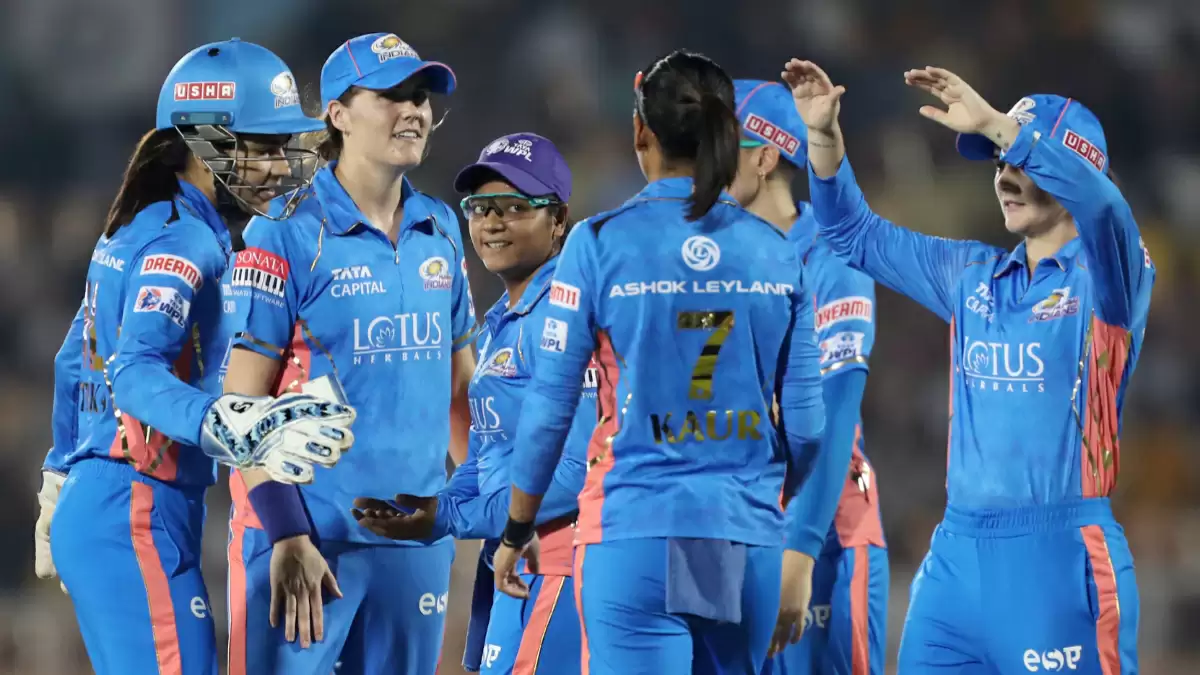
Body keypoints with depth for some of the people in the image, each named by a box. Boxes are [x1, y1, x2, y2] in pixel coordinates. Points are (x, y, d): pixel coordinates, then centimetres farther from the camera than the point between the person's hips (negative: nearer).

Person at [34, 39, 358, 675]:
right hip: (137, 519, -10)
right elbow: (136, 373, -28)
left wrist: (61, 482, 35)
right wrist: (237, 432, -45)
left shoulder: (132, 230, 16)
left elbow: (75, 361, 25)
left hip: (89, 508, 10)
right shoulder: (185, 241, -13)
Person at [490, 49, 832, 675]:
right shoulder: (776, 253, 4)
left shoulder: (602, 243, -5)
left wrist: (517, 529, 11)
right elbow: (804, 424, 7)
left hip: (635, 535, -3)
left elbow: (549, 404, -2)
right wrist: (799, 551, 20)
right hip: (748, 541, 3)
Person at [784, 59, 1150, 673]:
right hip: (955, 552, 6)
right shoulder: (972, 275, 16)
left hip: (1060, 554, -6)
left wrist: (994, 124, -30)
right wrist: (823, 136, 7)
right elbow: (857, 236, 22)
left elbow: (1102, 206, -24)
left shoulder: (1106, 276, -2)